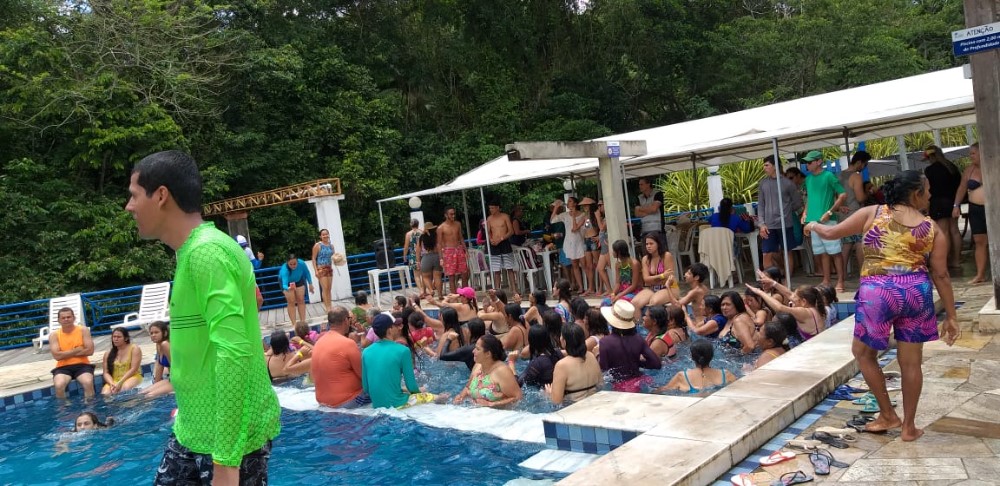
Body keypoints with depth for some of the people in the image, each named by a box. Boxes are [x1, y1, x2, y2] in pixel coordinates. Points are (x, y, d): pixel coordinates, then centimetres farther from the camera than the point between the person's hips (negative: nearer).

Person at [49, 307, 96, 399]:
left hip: (82, 365, 0)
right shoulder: (54, 335, 4)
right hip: (63, 367, 1)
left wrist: (66, 354, -5)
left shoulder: (83, 330, 3)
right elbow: (57, 356, -8)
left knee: (88, 383, -31)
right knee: (59, 385, -31)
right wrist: (76, 350, -7)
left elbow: (90, 351, -5)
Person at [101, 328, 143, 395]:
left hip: (132, 377, -3)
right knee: (105, 394, -30)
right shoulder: (108, 354, 15)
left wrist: (120, 382, -16)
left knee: (125, 388, -38)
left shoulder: (134, 349, 3)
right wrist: (112, 384, -14)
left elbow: (133, 369, -6)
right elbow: (106, 373, 8)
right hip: (114, 381, 3)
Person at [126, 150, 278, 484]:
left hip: (229, 436, -9)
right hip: (193, 428, 9)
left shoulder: (207, 252, -20)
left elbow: (235, 353, -28)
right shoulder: (192, 252, 10)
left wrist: (226, 459, -27)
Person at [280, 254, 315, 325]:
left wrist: (310, 284, -11)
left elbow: (307, 273, -14)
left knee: (301, 300, 2)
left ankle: (303, 321, 8)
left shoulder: (301, 263, -35)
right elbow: (284, 285, -52)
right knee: (291, 302, -9)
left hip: (298, 280, 3)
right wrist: (288, 288, -73)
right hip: (287, 283, -3)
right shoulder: (284, 270, -42)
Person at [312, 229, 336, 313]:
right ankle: (327, 307, -8)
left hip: (329, 268, 6)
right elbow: (314, 259, -7)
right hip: (321, 269, -6)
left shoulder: (331, 246, 10)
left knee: (329, 289, 8)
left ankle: (329, 307, 13)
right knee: (325, 288, -10)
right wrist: (316, 270, -14)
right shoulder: (317, 245, -6)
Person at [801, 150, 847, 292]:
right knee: (822, 252, 11)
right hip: (813, 220, 6)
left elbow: (843, 195, -9)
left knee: (834, 252, -4)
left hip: (827, 221, -6)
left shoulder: (828, 176, -7)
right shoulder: (808, 179, 13)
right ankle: (826, 281, 17)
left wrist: (830, 212, -15)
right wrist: (806, 212, 10)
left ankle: (840, 282, 1)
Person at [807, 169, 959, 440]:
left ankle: (888, 415, 24)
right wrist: (950, 317, 10)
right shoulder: (932, 228, 5)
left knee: (863, 352, 18)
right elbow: (941, 275, 4)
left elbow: (831, 233, 7)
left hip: (877, 292, -2)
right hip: (917, 292, 2)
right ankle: (909, 426, 21)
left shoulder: (873, 213, 2)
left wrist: (814, 226, 29)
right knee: (910, 361, 11)